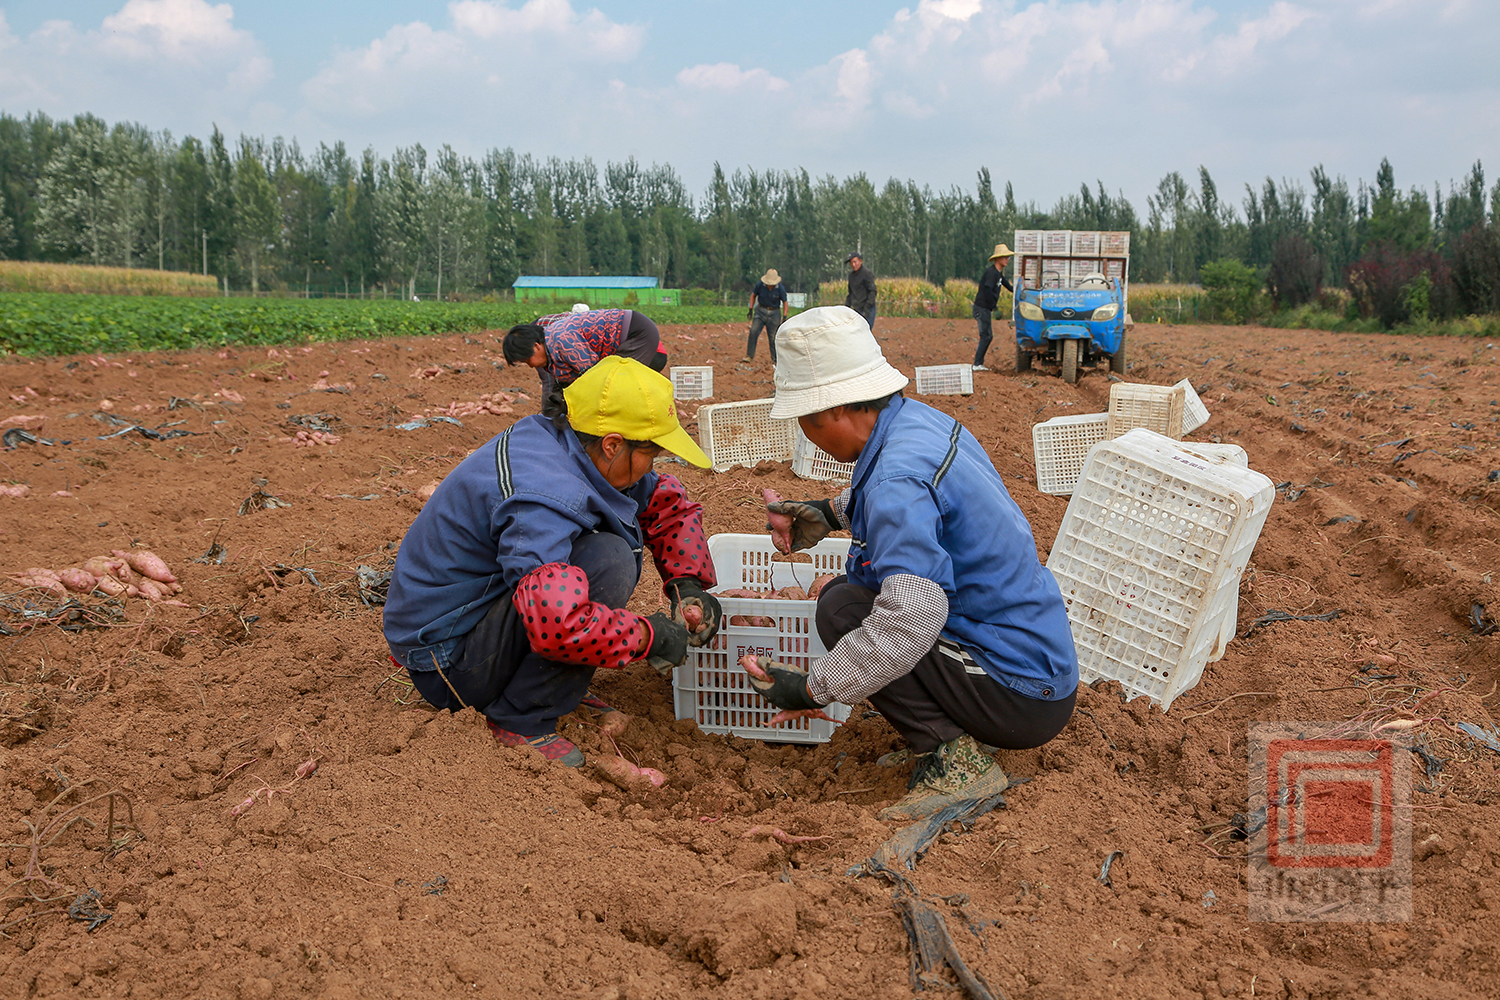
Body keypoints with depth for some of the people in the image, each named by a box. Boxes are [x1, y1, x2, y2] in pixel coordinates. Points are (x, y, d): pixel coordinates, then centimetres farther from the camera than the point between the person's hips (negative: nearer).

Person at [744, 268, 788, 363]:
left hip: (774, 313, -1)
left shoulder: (780, 288, -15)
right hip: (760, 311, 1)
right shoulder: (760, 285, -11)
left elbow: (785, 302, -4)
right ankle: (749, 356, -8)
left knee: (773, 337, -2)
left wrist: (784, 317, -11)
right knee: (753, 332, -13)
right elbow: (753, 295, 6)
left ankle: (775, 359, 11)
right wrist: (751, 309, 1)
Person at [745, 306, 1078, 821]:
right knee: (853, 585, 16)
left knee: (842, 608, -17)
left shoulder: (897, 479, -25)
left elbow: (912, 617, -36)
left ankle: (956, 757, -12)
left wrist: (812, 688, -26)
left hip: (1023, 697, -10)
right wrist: (832, 512, 25)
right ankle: (960, 727, 12)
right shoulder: (920, 419, 4)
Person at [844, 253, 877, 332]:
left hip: (866, 311, -8)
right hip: (856, 309, 8)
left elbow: (872, 292, -14)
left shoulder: (866, 273, -10)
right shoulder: (851, 274, 14)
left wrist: (867, 308, -20)